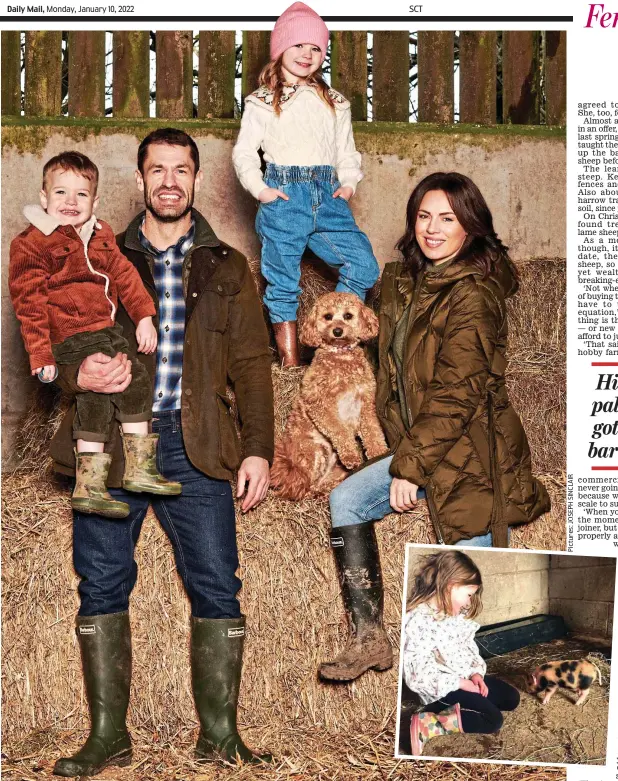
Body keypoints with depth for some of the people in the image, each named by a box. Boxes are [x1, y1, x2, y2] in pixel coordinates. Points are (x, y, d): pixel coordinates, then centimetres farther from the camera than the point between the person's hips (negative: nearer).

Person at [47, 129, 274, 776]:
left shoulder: (226, 268, 14)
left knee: (216, 586, -5)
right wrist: (78, 374, -11)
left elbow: (251, 365, 11)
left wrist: (258, 448, 2)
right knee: (102, 584, -1)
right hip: (110, 439, 1)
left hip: (192, 444, 0)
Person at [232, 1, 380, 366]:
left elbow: (346, 149, 20)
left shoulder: (335, 102, 17)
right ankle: (290, 360, 10)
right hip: (284, 196, -4)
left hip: (327, 195, 4)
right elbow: (244, 151, 4)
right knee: (283, 281, 0)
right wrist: (260, 189, -8)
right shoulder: (263, 102, 5)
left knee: (365, 265, -7)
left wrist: (349, 182, 4)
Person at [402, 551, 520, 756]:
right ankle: (425, 725, -20)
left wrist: (476, 673, -4)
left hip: (467, 679, 9)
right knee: (492, 719, -19)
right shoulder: (418, 621, -25)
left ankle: (454, 710, 3)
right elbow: (417, 674, -27)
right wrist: (459, 683, -22)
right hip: (442, 689, -9)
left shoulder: (457, 614, 4)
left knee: (511, 697, 12)